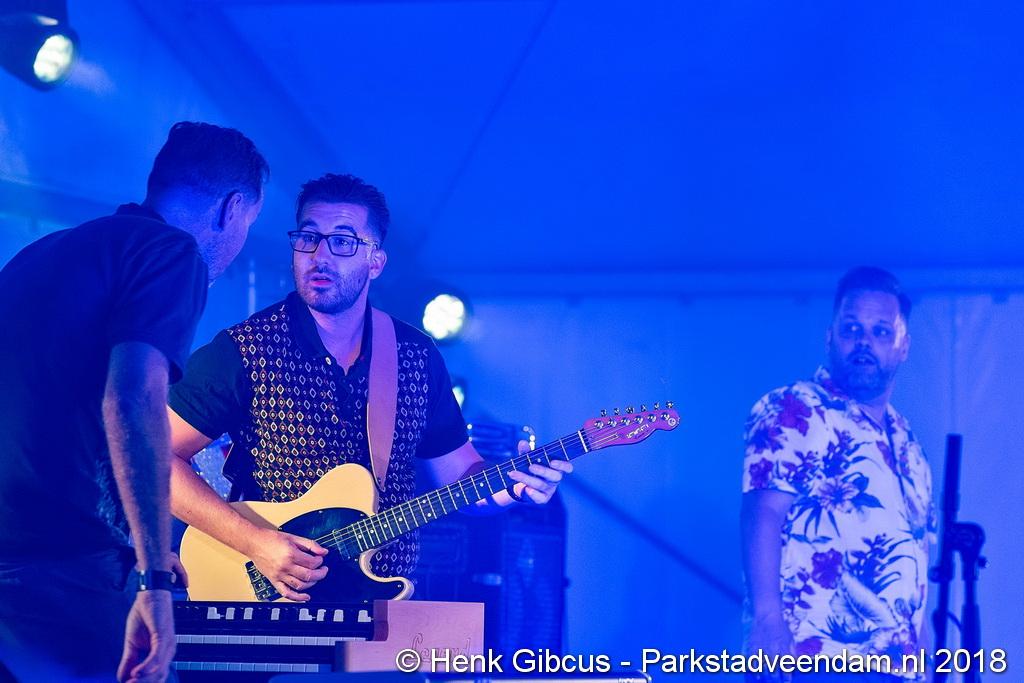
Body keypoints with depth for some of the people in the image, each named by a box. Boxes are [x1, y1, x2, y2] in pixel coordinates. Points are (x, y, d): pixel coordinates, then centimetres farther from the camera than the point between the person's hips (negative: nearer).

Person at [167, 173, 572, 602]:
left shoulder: (417, 357, 8)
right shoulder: (244, 350, -5)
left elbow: (458, 470, 17)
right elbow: (161, 459, -6)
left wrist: (515, 482, -4)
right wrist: (254, 542, -16)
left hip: (385, 599, 4)